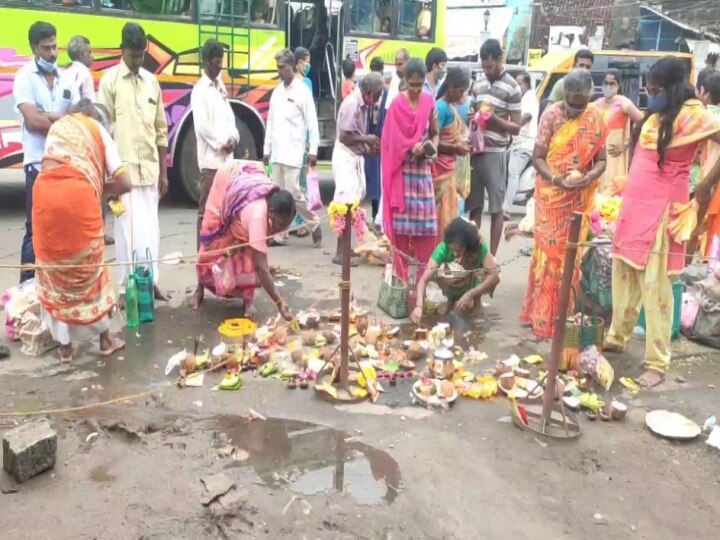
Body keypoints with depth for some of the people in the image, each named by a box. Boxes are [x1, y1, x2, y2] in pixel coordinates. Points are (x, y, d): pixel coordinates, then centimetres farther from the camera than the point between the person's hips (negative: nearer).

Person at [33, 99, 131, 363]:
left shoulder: (57, 125, 30)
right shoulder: (99, 130, 18)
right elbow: (124, 183, 9)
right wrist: (100, 187, 27)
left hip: (45, 191, 3)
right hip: (78, 193, -3)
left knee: (53, 267, 15)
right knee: (89, 265, 14)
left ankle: (64, 345, 20)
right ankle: (105, 339, 26)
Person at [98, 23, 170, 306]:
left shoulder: (152, 81, 13)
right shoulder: (110, 80, -1)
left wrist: (163, 171, 11)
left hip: (149, 167, 4)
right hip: (123, 168, -4)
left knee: (151, 227, 8)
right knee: (127, 228, -3)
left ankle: (151, 280, 18)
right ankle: (125, 287, 5)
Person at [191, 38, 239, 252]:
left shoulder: (221, 86, 18)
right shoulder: (200, 89, -7)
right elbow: (202, 126, -15)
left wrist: (233, 138, -1)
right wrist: (222, 143, -10)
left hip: (226, 157, 8)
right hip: (210, 159, -8)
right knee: (206, 209, -5)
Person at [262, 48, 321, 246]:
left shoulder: (303, 91, -5)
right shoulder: (276, 92, 13)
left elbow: (312, 122, -8)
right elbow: (270, 122, 16)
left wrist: (313, 150, -13)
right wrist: (267, 149, 13)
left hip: (293, 152, -6)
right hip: (277, 152, 6)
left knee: (293, 192, -9)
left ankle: (314, 224, 11)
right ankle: (280, 235, 12)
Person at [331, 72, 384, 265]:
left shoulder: (363, 104, 11)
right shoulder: (352, 104, -18)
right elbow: (344, 137, -21)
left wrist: (368, 146, 4)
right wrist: (367, 139, -10)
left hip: (356, 156, 10)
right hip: (346, 156, -10)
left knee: (354, 201, 13)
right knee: (346, 202, -9)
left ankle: (345, 246, 22)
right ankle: (340, 252, -5)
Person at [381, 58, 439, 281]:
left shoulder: (430, 101, 4)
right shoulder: (397, 104, -5)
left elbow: (434, 133, 11)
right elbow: (390, 140, -4)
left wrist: (432, 147, -9)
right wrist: (411, 148, -18)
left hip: (422, 168, 3)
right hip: (402, 169, -3)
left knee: (427, 222, 1)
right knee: (401, 221, 1)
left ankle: (424, 272, 13)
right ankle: (401, 272, 11)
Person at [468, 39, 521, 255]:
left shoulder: (512, 87, -4)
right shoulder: (478, 82, 11)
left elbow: (516, 127, -3)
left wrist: (495, 119, -20)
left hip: (496, 153, -5)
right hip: (475, 150, 5)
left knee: (496, 208, 2)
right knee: (474, 205, 10)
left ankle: (491, 256, 9)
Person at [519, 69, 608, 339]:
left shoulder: (596, 118, 0)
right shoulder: (551, 115, -8)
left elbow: (601, 159, 1)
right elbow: (537, 157, -10)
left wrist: (590, 176, -20)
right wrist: (555, 179, -27)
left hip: (580, 198, 3)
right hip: (551, 195, -2)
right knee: (547, 252, -1)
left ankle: (563, 316, 18)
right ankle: (541, 317, 7)